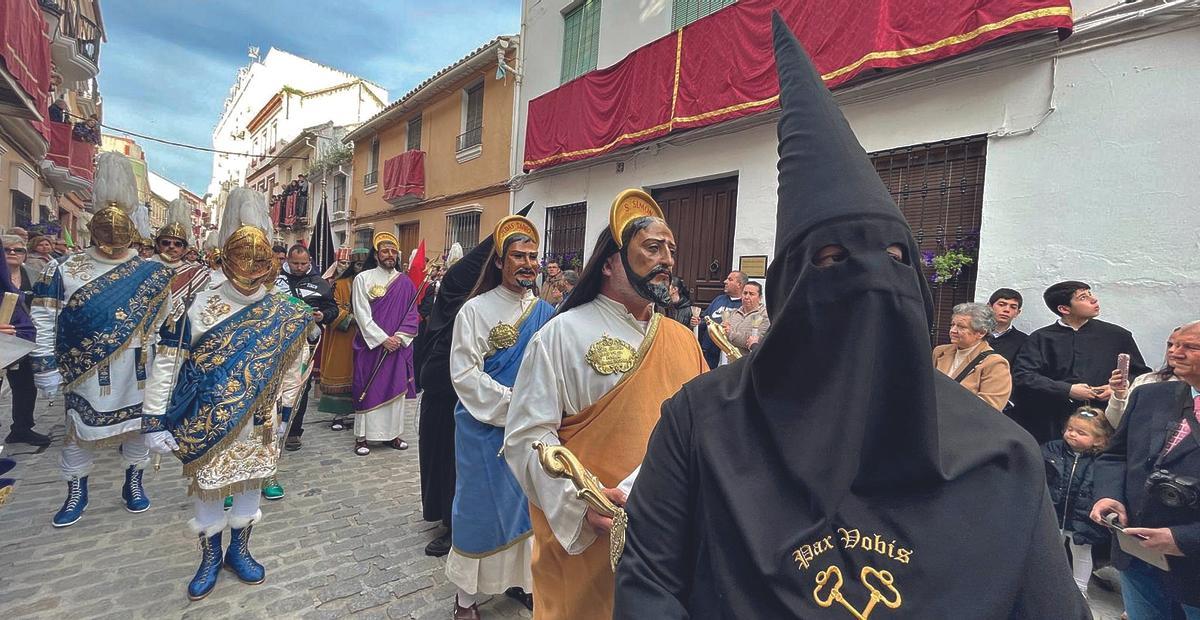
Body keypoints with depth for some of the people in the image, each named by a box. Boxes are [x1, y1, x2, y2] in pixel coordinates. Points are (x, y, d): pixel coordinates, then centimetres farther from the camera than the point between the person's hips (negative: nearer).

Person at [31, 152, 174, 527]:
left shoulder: (152, 272, -4)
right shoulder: (66, 270, -3)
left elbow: (165, 323, 1)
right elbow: (44, 319, 0)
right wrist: (45, 365, -4)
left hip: (136, 373, 0)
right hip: (87, 373, 0)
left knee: (137, 427, 13)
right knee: (80, 431, 13)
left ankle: (133, 485, 33)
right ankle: (76, 493, 33)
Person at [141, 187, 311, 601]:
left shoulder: (285, 314, -4)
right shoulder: (198, 307, -9)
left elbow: (291, 366, 5)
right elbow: (167, 364, -7)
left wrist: (283, 413, 9)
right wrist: (154, 420, -8)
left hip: (258, 424, 1)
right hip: (207, 425, -1)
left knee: (250, 485, 15)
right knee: (206, 490, 13)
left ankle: (239, 551, 38)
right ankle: (210, 559, 36)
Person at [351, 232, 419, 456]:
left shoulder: (405, 282, 6)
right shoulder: (363, 279, -1)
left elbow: (412, 315, 3)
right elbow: (362, 314, -7)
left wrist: (399, 337, -11)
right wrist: (383, 339, -14)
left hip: (398, 345, 3)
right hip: (370, 345, -3)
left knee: (396, 388, 7)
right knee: (367, 389, 2)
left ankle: (392, 433, 18)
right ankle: (362, 436, 11)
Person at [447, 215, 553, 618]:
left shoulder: (546, 313, 4)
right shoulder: (476, 309, -7)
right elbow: (464, 372, -11)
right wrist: (512, 401, -16)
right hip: (485, 426, -4)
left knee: (525, 502, 13)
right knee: (481, 505, 6)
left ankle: (518, 578, 33)